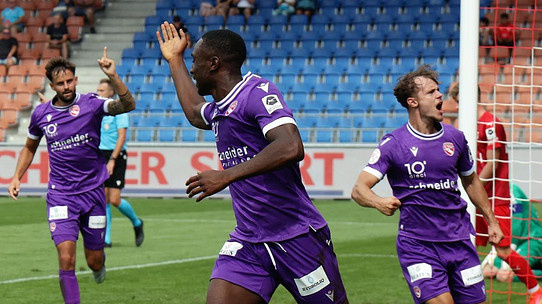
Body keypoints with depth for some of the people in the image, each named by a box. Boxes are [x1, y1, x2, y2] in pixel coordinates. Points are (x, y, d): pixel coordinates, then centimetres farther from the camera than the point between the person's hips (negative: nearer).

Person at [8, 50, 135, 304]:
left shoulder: (91, 104, -6)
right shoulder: (41, 114, 3)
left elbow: (127, 105, -23)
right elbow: (29, 148, 21)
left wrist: (113, 77, -35)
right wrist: (17, 177, 10)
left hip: (92, 192, 0)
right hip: (60, 196, 1)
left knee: (95, 262, 10)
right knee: (66, 259, -17)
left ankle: (99, 262, 48)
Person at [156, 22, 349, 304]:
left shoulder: (258, 92, -13)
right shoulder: (218, 111, 15)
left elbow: (291, 148, -29)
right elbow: (195, 113, 43)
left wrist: (226, 176, -28)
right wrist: (175, 60, 46)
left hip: (296, 237, -7)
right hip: (248, 244, 7)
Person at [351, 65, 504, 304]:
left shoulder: (454, 138, 7)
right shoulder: (393, 143, -7)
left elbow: (470, 181, 23)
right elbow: (359, 189, -15)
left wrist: (491, 221, 22)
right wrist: (379, 202, -36)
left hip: (459, 240, 5)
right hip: (417, 246, -5)